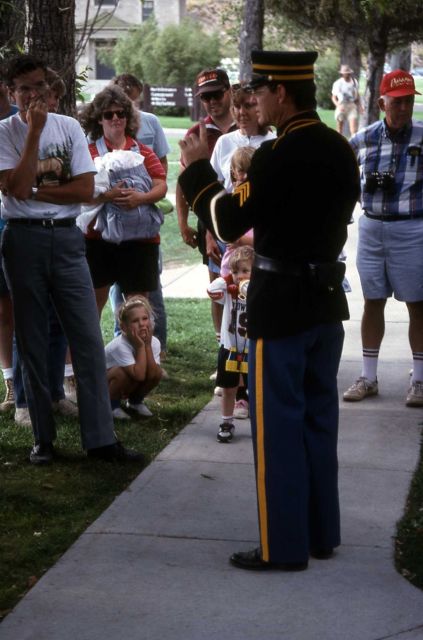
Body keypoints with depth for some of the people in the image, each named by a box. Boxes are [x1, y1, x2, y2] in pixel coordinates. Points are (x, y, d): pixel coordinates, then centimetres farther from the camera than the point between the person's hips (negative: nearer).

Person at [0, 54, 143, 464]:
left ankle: (100, 438, 1)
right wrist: (35, 132, -15)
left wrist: (36, 190, -9)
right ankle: (43, 438, 15)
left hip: (66, 237, 2)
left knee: (88, 339, -3)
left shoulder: (69, 127, 5)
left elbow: (86, 189, -3)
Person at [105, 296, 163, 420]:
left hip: (130, 386, 6)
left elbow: (152, 375, -27)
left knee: (157, 373, -21)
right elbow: (139, 375, -38)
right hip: (105, 384, -5)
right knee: (124, 372, -37)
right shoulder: (120, 346, -34)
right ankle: (112, 405, -9)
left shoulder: (154, 342, -17)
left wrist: (148, 345, -31)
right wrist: (140, 347, -35)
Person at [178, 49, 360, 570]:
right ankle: (322, 532, 23)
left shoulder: (276, 155, -20)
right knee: (318, 418, 15)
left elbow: (229, 222, -15)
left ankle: (284, 545, 6)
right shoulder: (340, 149, 6)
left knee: (278, 424, 0)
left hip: (281, 305, -8)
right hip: (327, 297, 8)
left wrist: (196, 169, -4)